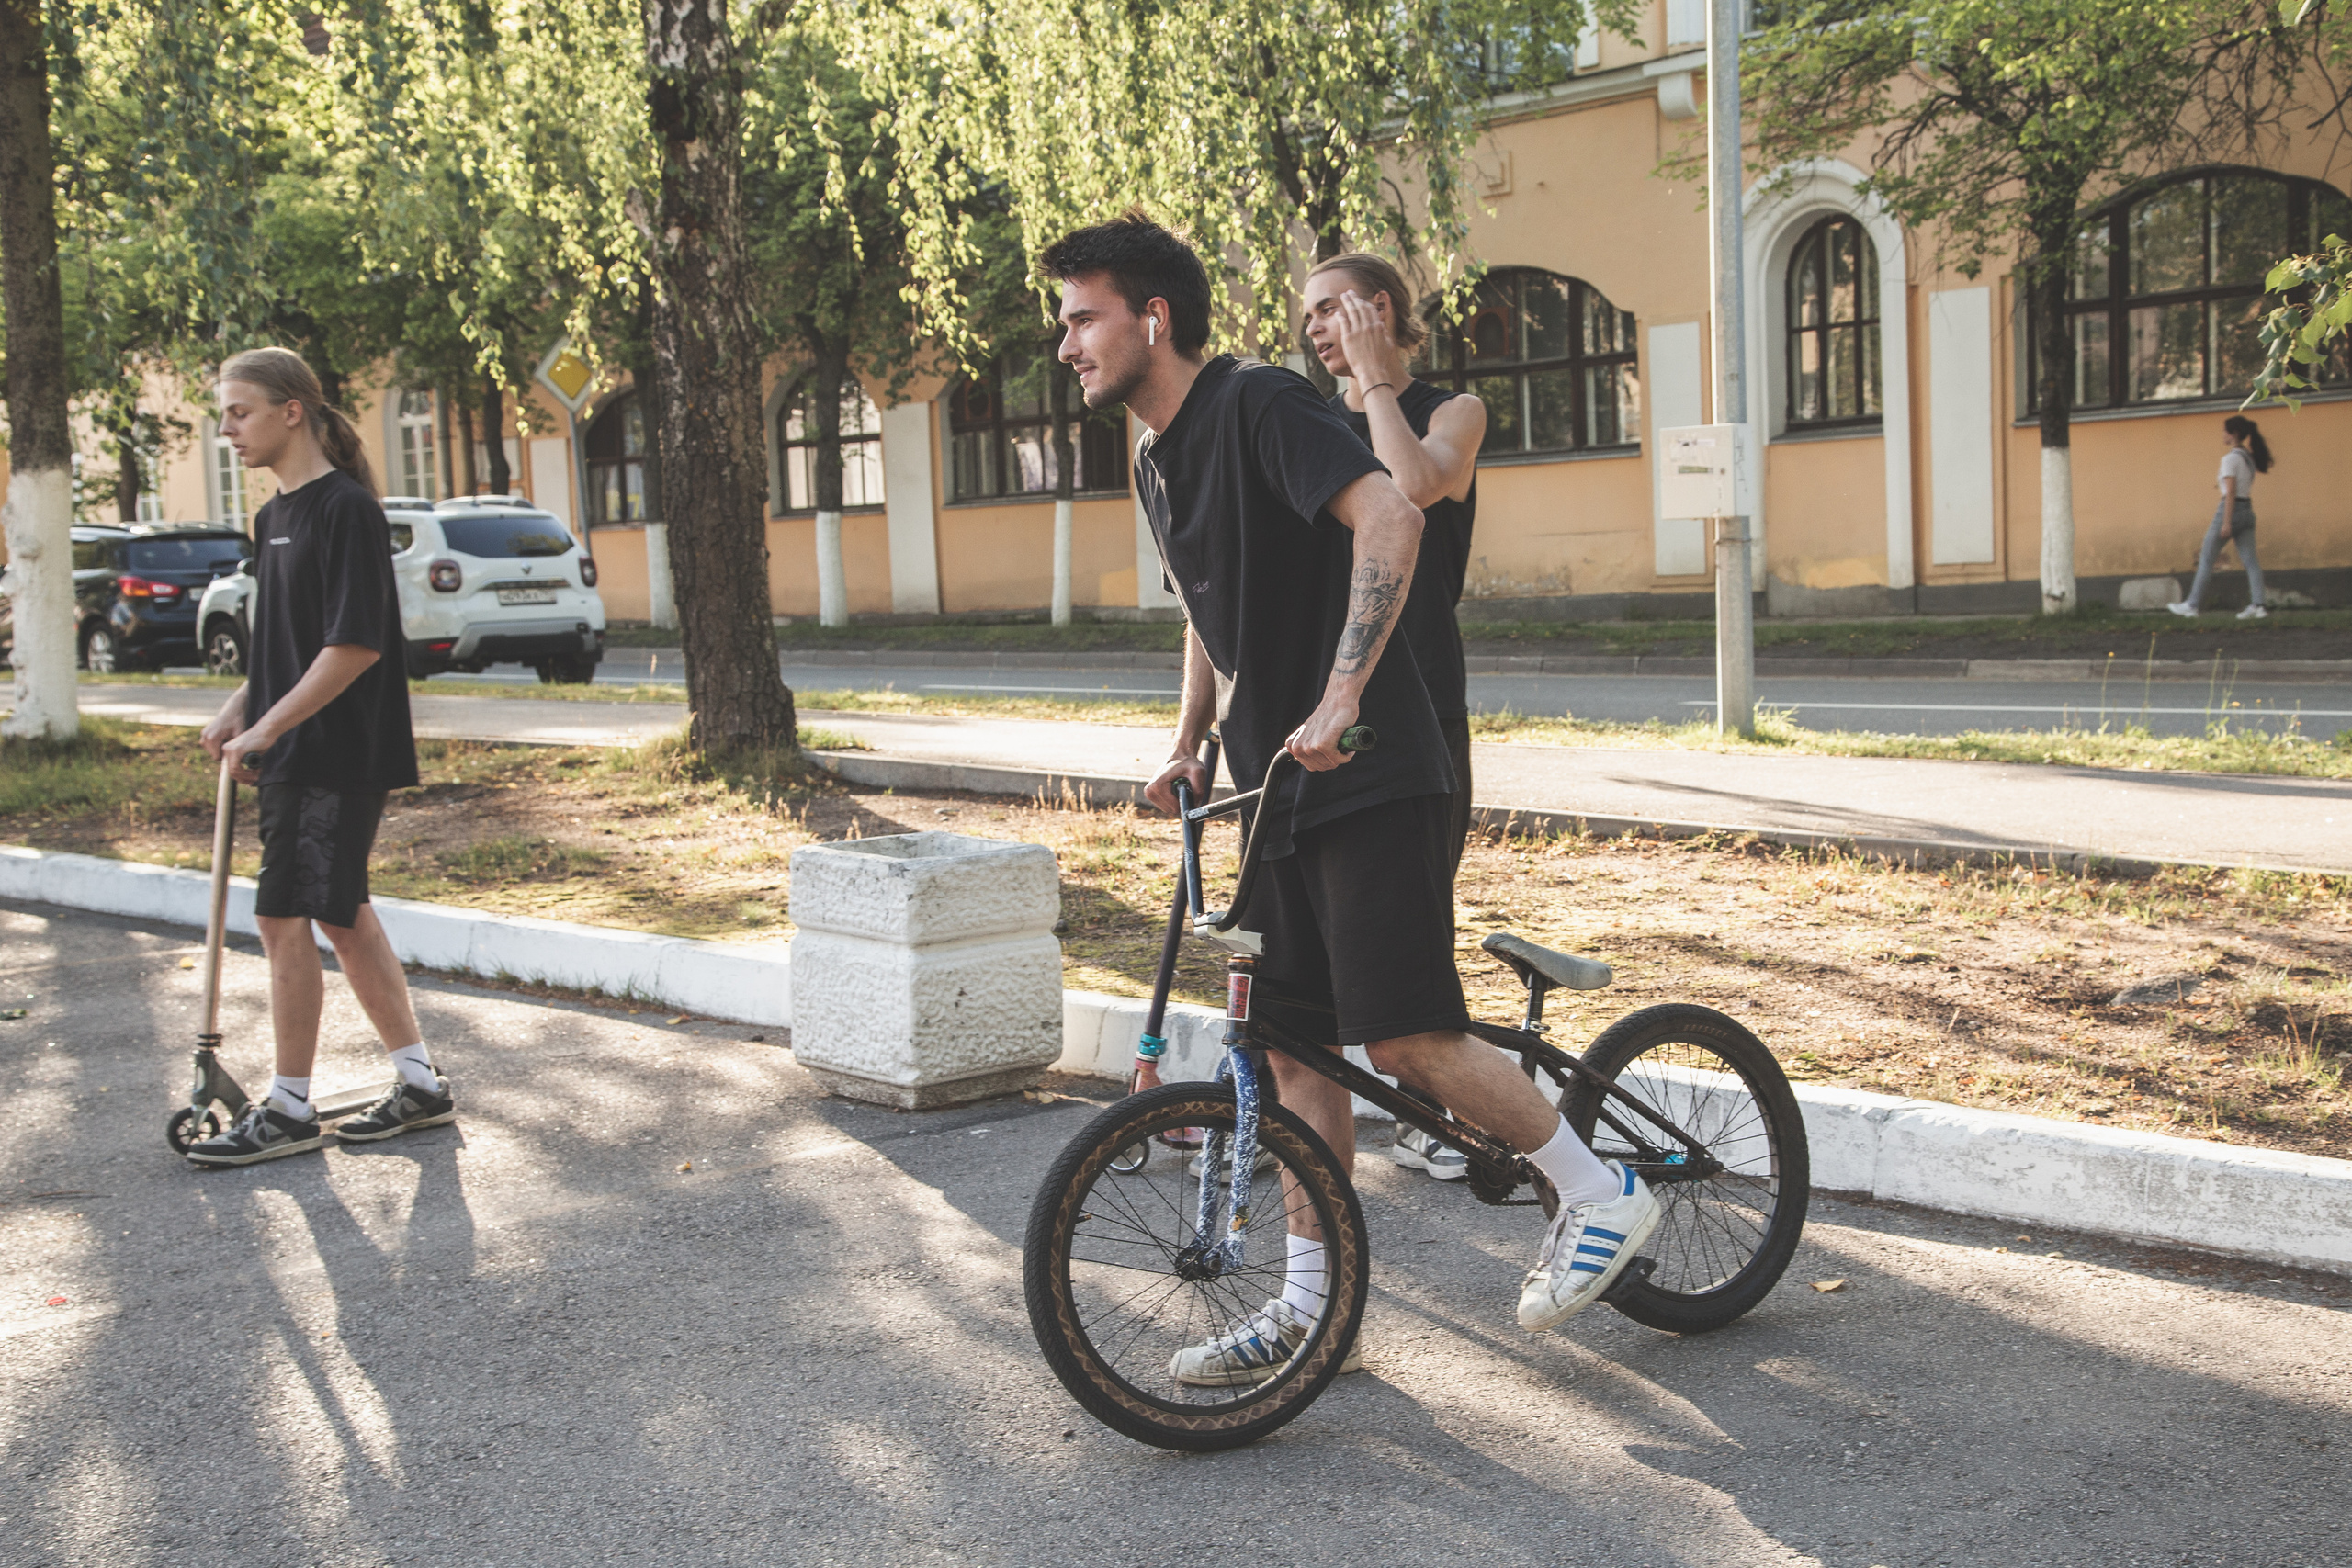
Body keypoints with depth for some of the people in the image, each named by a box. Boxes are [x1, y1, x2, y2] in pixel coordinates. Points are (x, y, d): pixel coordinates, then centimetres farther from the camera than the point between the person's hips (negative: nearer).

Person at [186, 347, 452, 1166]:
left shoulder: (347, 509, -15)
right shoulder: (275, 516, 14)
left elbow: (355, 646, -21)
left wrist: (266, 729, -18)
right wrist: (239, 711, 8)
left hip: (339, 756, -9)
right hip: (295, 757, 9)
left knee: (285, 916, -5)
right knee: (340, 914, 12)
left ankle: (289, 1109, 6)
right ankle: (420, 1082, 21)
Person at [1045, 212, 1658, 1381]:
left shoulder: (1257, 403, -13)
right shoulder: (1157, 460, 16)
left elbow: (1388, 517, -27)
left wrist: (1340, 696, -32)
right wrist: (1188, 744, 19)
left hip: (1367, 776, -9)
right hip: (1273, 786, 9)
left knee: (1406, 1037, -11)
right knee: (1289, 1044, 9)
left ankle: (1602, 1193, 9)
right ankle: (1310, 1305, 17)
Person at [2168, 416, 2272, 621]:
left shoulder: (2230, 458, -12)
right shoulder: (2249, 457, 13)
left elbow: (2231, 492, -17)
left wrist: (2226, 522, -18)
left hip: (2232, 509, -8)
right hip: (2247, 510, 8)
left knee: (2206, 559, 1)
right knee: (2250, 560, 2)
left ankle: (2192, 606, 6)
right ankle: (2256, 606, -7)